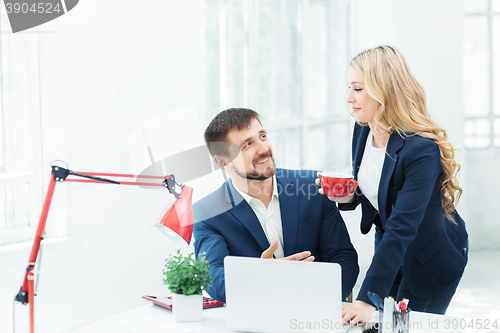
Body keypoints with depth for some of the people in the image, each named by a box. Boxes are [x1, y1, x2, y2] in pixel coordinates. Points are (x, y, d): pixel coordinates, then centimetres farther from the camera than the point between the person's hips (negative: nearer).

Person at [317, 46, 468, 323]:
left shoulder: (422, 150, -33)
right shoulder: (363, 130, -9)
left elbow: (402, 229, -38)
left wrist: (368, 299, -43)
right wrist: (347, 196, -18)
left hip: (430, 259, -7)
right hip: (388, 247, 7)